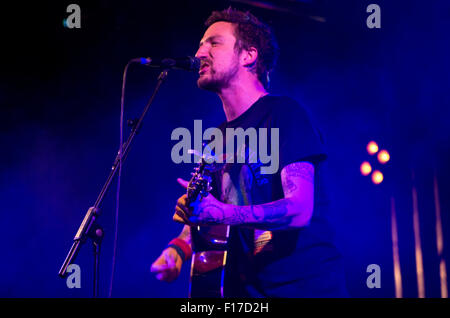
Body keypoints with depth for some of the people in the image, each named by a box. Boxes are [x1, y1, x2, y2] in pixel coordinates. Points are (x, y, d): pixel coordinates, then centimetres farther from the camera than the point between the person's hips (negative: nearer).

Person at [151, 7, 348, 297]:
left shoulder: (284, 113, -7)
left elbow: (299, 209, -18)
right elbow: (198, 214, 20)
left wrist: (222, 213, -30)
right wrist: (179, 248, -1)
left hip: (307, 285, -6)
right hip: (246, 290, 6)